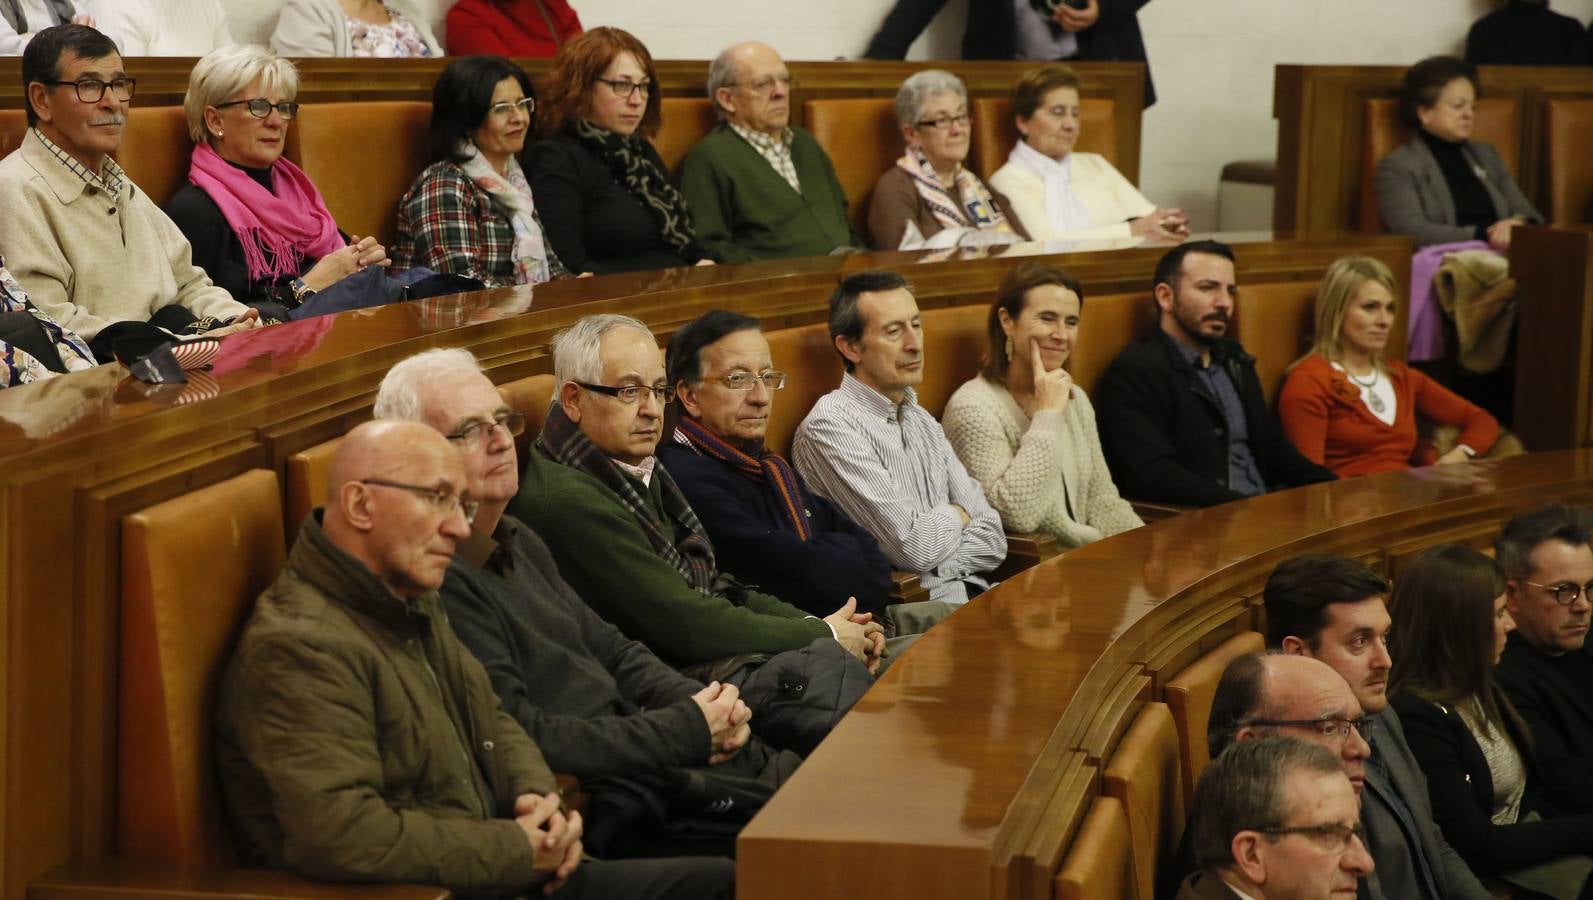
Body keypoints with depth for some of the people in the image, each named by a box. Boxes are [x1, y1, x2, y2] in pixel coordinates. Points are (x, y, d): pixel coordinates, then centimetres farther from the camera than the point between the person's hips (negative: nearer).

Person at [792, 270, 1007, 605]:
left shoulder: (920, 420, 18)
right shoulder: (830, 425, -10)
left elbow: (991, 539, 10)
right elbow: (914, 547, -15)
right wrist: (956, 513, 6)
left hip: (968, 596, 8)